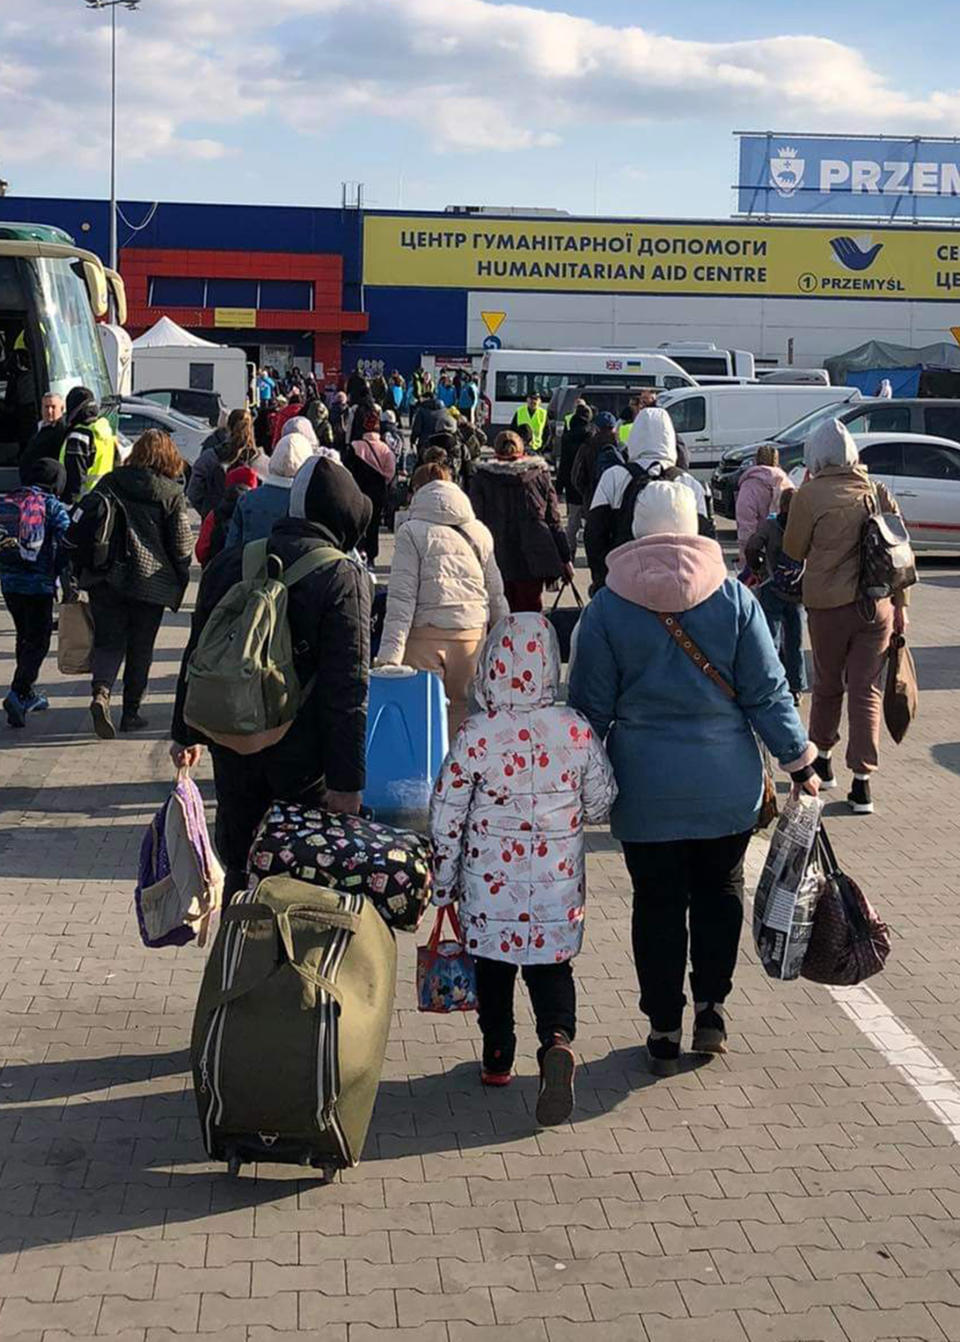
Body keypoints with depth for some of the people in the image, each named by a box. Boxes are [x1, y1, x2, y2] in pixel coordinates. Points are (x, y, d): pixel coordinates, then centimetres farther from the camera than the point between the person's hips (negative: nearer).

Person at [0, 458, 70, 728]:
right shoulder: (53, 507, -5)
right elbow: (67, 542, -11)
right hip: (39, 584, -5)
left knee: (24, 637, 21)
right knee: (37, 642, -1)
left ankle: (29, 694, 29)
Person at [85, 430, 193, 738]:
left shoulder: (109, 483, 5)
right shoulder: (172, 494, -3)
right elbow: (182, 544, -3)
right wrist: (181, 583, 9)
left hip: (106, 576, 2)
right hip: (150, 579, -2)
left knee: (108, 641, 6)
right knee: (140, 648, 11)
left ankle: (101, 693, -19)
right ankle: (131, 712, 15)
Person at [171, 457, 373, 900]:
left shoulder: (229, 563, 6)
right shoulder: (343, 577, -12)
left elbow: (197, 654, 12)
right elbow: (348, 686, -16)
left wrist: (185, 732, 22)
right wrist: (347, 780, -15)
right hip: (304, 755, -5)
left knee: (239, 864, 15)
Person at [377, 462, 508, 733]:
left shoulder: (412, 532, -2)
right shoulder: (479, 531, 10)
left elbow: (401, 597, -9)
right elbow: (496, 594, 13)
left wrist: (389, 653, -11)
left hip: (426, 635, -3)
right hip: (472, 633, 4)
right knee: (463, 708, 11)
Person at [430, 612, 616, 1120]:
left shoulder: (475, 735, -14)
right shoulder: (577, 731, -8)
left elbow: (445, 815, -8)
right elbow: (601, 803, 4)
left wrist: (444, 882, 5)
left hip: (490, 881, -1)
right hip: (558, 879, 1)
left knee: (492, 964, 17)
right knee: (550, 964, 12)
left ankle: (497, 1058, 28)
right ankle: (557, 1039, -13)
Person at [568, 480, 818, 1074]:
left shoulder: (607, 607, -5)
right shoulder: (734, 598, -4)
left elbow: (591, 707, -2)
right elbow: (767, 692, -2)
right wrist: (800, 760, 8)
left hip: (646, 786, 0)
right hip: (727, 783, 1)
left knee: (658, 903, 8)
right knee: (720, 892, 18)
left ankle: (665, 1031, 15)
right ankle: (711, 1009, 22)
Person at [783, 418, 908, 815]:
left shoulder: (811, 494, -9)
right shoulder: (879, 492, 3)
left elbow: (794, 549, 2)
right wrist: (900, 604, 14)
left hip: (829, 606, -2)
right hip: (878, 606, 2)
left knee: (827, 686, 17)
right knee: (868, 692, 4)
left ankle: (822, 757, 35)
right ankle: (862, 782, 0)